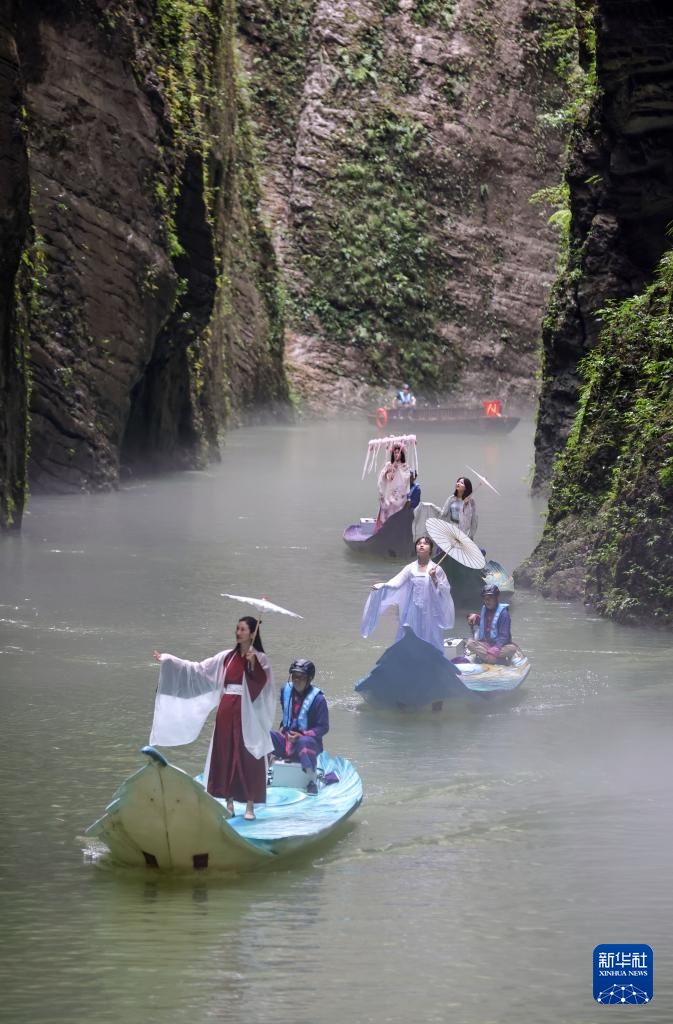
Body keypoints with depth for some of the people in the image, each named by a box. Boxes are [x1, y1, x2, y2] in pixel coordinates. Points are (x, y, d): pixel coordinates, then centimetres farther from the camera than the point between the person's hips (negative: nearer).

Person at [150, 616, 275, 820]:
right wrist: (168, 660, 9)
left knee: (247, 757, -4)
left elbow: (262, 683, -16)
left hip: (247, 714, -5)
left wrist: (253, 664, -28)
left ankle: (250, 805, 0)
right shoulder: (227, 657, 10)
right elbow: (198, 669, 11)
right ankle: (229, 803, 13)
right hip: (226, 712, 5)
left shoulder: (260, 658, -2)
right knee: (225, 755, 5)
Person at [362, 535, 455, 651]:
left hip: (430, 612, -2)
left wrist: (434, 579, -17)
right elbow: (397, 582, -9)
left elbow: (445, 590, -2)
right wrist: (382, 586, -26)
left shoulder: (436, 569, -1)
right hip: (413, 611, 2)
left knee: (430, 644, 0)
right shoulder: (410, 568, 3)